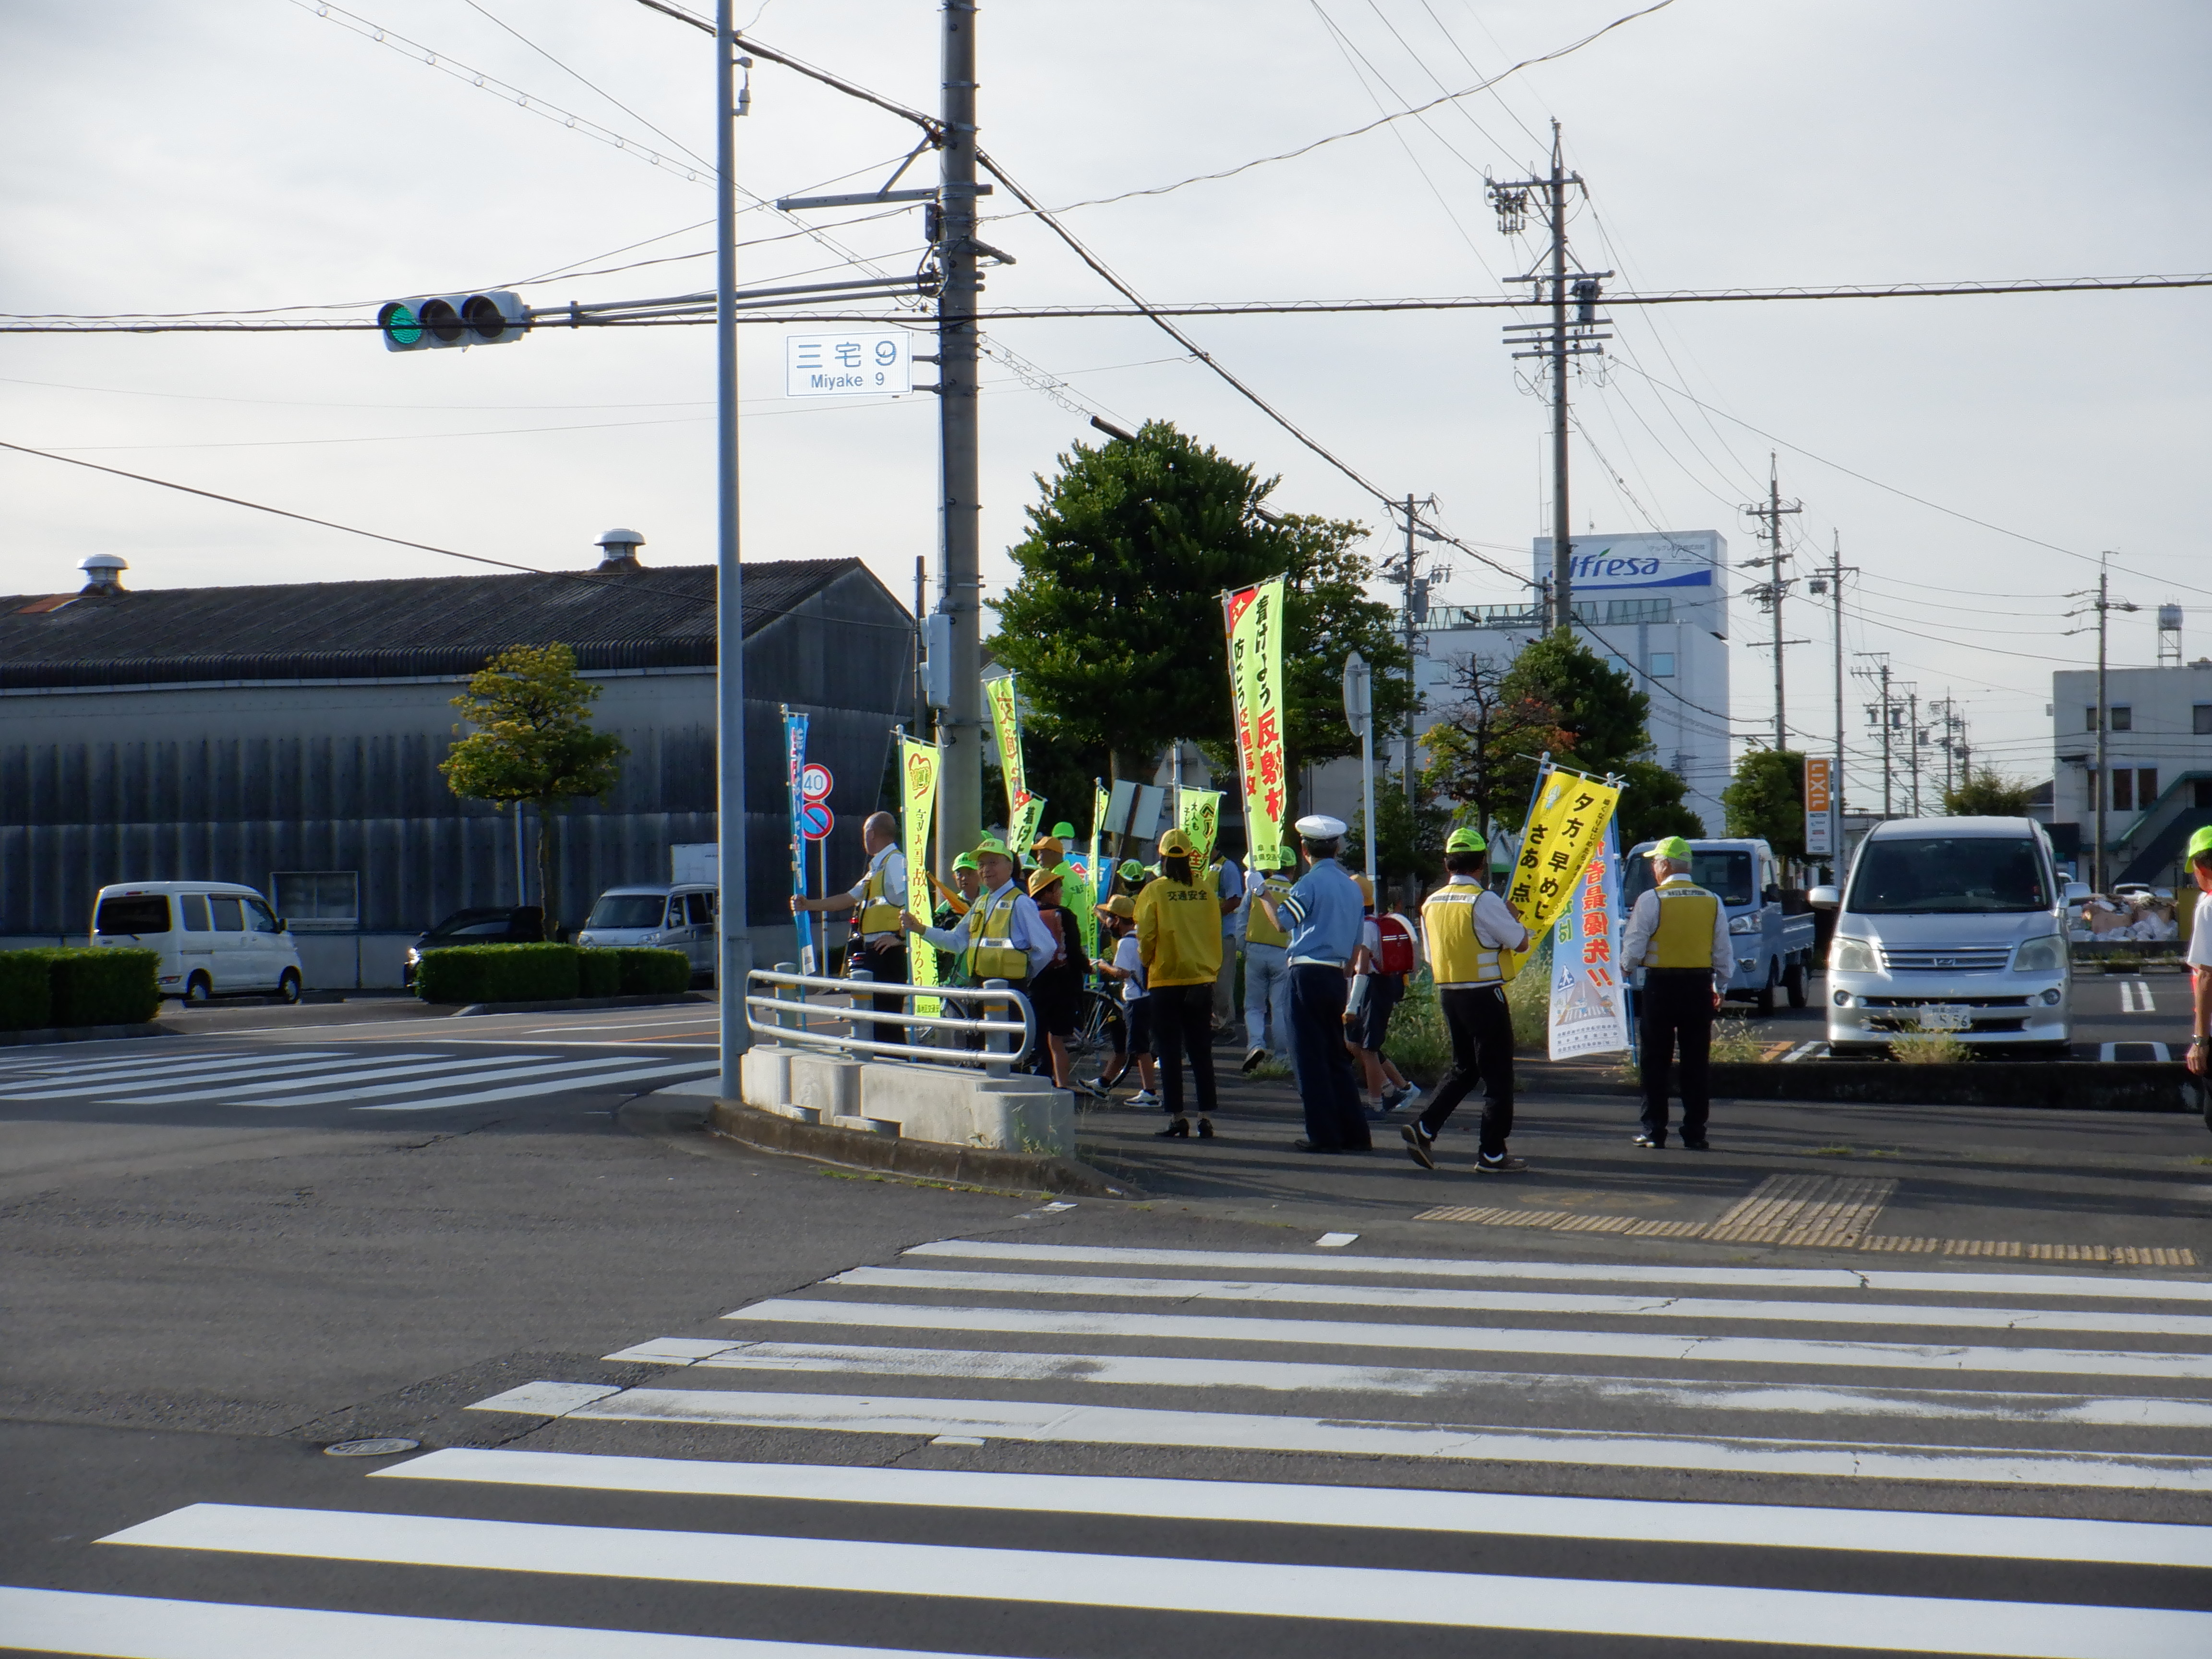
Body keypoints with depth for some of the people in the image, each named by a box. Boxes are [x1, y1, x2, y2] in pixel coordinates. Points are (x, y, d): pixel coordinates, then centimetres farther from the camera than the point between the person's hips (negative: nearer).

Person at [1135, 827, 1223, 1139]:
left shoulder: (1154, 891, -8)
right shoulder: (1205, 889, -1)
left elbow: (1146, 937, -8)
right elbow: (1215, 933, 5)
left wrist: (1147, 962, 12)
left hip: (1166, 981, -3)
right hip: (1202, 980, 3)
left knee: (1170, 1052, 3)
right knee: (1201, 1051, 8)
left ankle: (1176, 1117, 1)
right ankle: (1206, 1117, 6)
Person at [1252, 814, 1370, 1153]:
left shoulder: (1311, 882, -11)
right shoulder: (1351, 885, 14)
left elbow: (1282, 920, -13)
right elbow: (1357, 944, 17)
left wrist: (1262, 893, 2)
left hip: (1309, 974, -7)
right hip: (1336, 975, 7)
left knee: (1310, 1055, -3)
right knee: (1336, 1055, 14)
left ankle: (1324, 1134, -4)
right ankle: (1354, 1134, 13)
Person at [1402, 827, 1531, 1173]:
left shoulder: (1432, 903, 7)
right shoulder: (1484, 901, -15)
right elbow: (1520, 942, -10)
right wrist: (1512, 918, 9)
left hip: (1448, 994, 7)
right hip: (1484, 996, -7)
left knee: (1464, 1069, 19)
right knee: (1497, 1075, 3)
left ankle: (1425, 1129, 5)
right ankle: (1492, 1154, 4)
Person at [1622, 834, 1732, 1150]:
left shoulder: (1651, 900, -9)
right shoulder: (1712, 902, 5)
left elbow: (1633, 952, -9)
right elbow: (1724, 954, 9)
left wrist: (1625, 962, 13)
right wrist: (1720, 989, 21)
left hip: (1660, 985, -3)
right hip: (1699, 987, 3)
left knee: (1655, 1061, 5)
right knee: (1697, 1062, 7)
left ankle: (1654, 1130, 5)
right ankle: (1695, 1133, 7)